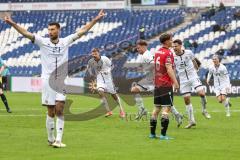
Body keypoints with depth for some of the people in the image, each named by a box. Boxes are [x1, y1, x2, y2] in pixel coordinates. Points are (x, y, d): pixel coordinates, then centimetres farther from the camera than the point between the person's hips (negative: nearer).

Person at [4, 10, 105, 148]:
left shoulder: (65, 42, 5)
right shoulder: (43, 42, 1)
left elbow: (81, 32, 6)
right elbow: (26, 33, -6)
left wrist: (95, 20, 1)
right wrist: (13, 24, -17)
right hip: (47, 79, 0)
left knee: (59, 109, -11)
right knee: (51, 113, 3)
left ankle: (58, 140, -14)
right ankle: (51, 139, 15)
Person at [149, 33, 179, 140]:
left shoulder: (157, 52, 12)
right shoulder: (168, 53, -13)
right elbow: (169, 69, -22)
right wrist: (175, 82, -23)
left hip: (157, 84, 8)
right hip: (166, 84, -8)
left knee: (157, 108, 13)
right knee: (166, 108, -7)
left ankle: (152, 133, 15)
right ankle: (163, 134, -12)